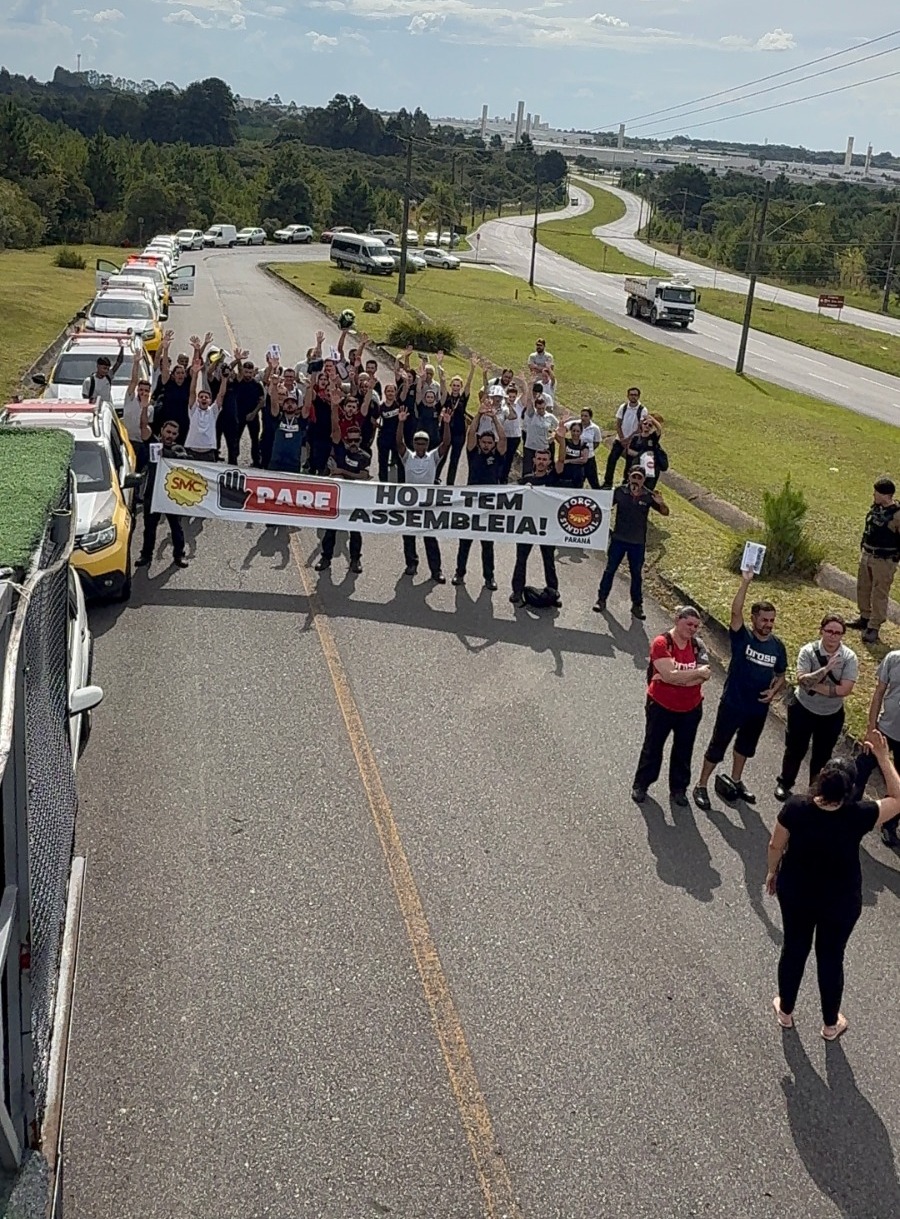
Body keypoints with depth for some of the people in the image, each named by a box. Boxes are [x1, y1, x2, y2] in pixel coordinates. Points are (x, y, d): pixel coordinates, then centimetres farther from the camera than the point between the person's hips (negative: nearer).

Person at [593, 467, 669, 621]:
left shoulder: (649, 496, -7)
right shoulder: (619, 492, -8)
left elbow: (665, 512, -4)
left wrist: (661, 504, -26)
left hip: (638, 542, 0)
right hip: (618, 539, 0)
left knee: (637, 574, 10)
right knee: (610, 569, 8)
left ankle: (637, 605, 21)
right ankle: (601, 599, 22)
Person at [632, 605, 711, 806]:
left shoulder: (698, 645, -6)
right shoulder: (661, 643, -19)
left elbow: (704, 676, -17)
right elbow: (669, 675, -29)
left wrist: (676, 678, -25)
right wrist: (697, 672, -21)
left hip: (690, 709, 4)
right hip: (661, 707, -4)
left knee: (684, 751, 17)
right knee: (652, 747, 14)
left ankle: (679, 788, 34)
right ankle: (640, 785, 30)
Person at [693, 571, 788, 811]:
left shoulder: (778, 645, -3)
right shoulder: (741, 636, -16)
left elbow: (781, 675, 10)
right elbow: (735, 612, -34)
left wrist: (775, 690, -11)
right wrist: (745, 582, -43)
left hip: (759, 708, 5)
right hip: (732, 704, -5)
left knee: (746, 745, 23)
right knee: (718, 746, 5)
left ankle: (735, 782, 44)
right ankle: (701, 786, 20)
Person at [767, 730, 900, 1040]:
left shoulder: (795, 807, -25)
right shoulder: (858, 816, -29)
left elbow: (776, 846, -9)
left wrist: (772, 872, 10)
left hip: (795, 892, 2)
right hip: (840, 902, -1)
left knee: (794, 949, 22)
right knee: (831, 958, 19)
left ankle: (785, 1011, 43)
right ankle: (830, 1023, 40)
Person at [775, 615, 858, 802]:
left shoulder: (849, 657, -17)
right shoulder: (808, 651, -19)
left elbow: (845, 689, -25)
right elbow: (801, 680, -29)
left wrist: (814, 686, -25)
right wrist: (825, 669, -42)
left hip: (832, 715, 1)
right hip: (803, 709, -1)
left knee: (822, 755, 16)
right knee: (795, 750, 16)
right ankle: (784, 783, 40)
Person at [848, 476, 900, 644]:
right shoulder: (875, 508, 4)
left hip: (884, 561, -8)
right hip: (867, 555, 8)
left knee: (879, 594, 0)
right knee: (863, 588, 19)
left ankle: (874, 627, 9)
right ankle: (865, 618, 37)